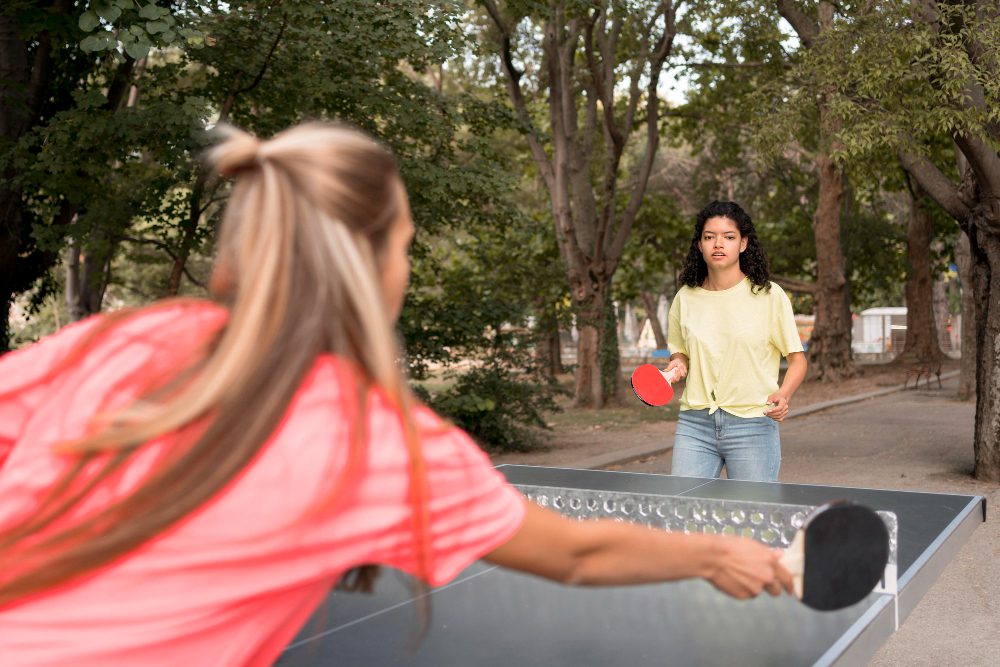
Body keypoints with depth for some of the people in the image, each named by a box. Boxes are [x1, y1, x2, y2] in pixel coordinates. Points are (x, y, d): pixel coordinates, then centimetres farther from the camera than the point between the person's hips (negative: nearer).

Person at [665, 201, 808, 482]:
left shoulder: (769, 296, -3)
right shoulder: (685, 297, 7)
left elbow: (797, 359, 2)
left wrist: (783, 395, -16)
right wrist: (677, 365, -2)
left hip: (753, 425, -2)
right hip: (694, 425, 3)